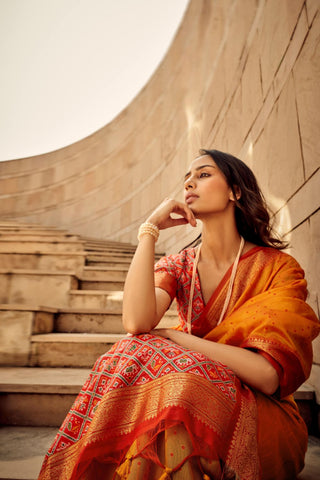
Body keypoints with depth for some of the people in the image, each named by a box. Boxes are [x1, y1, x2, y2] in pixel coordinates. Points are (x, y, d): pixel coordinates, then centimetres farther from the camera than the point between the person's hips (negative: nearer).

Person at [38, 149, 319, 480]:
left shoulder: (279, 267, -11)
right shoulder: (178, 266, -1)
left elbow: (268, 375, -20)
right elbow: (136, 323, -22)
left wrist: (173, 337, -18)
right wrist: (150, 229, -18)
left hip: (262, 420, -2)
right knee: (136, 353, -28)